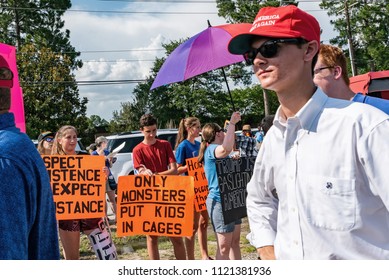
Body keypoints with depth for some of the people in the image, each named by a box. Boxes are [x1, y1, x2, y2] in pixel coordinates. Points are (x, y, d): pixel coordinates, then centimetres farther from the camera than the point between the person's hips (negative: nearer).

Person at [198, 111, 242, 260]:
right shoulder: (212, 149, -15)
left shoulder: (214, 150, 16)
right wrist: (232, 123, -32)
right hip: (219, 201, -11)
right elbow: (226, 148, -38)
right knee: (224, 246, -5)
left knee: (235, 241, 15)